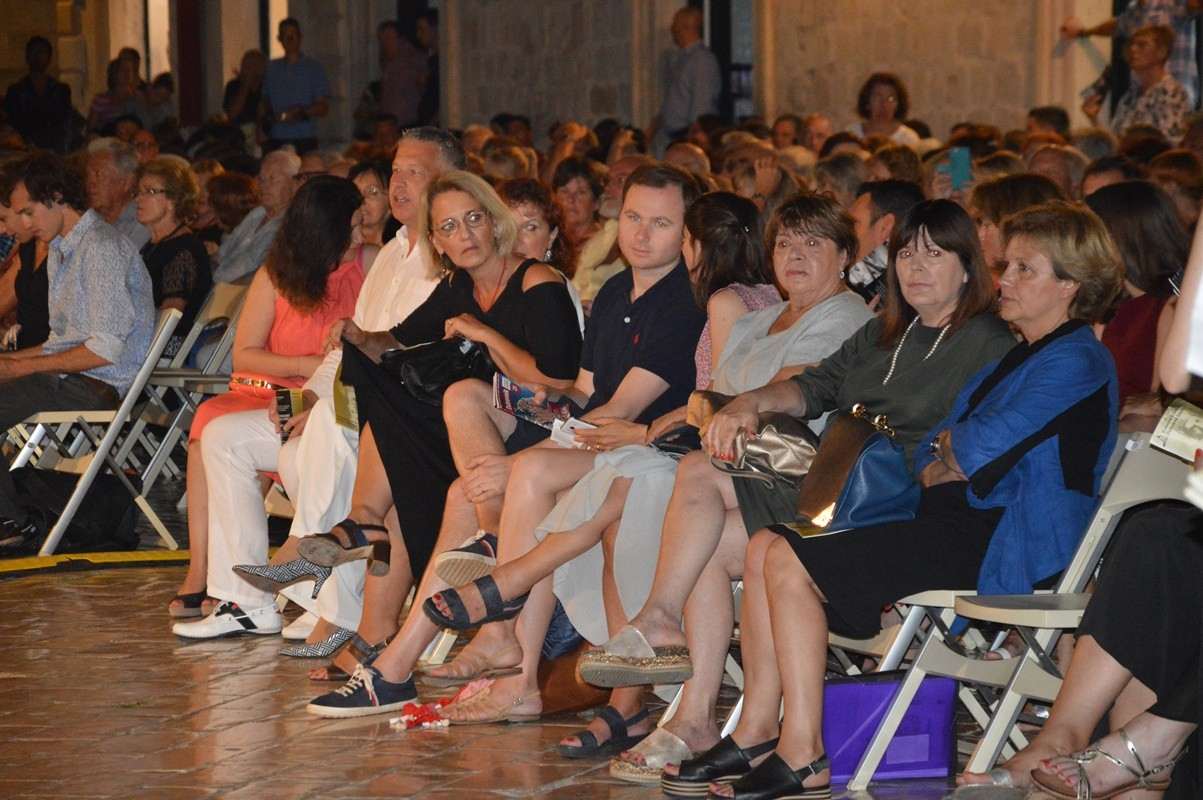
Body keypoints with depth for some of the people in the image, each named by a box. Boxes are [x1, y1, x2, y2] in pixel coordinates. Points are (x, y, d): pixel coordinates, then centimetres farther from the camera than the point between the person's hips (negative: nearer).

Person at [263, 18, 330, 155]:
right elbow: (265, 101, 17)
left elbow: (323, 108, 2)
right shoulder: (272, 68, 14)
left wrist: (302, 112, -16)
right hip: (276, 140, 2)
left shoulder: (314, 68, 4)